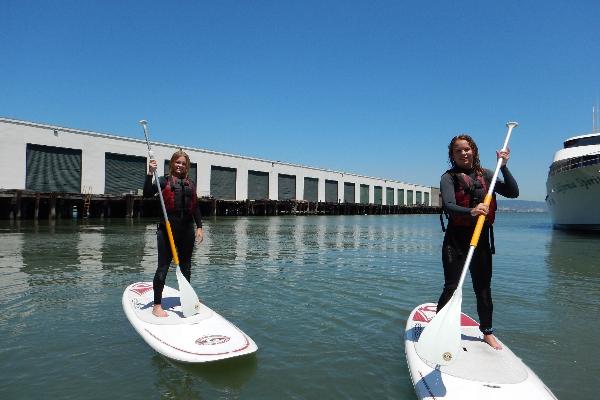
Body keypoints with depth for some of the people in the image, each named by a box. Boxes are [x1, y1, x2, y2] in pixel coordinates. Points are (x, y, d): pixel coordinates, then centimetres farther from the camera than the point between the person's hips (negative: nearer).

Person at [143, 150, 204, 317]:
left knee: (186, 267, 14)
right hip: (168, 229, -5)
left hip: (187, 229, 5)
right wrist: (150, 174, -21)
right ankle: (157, 305, 7)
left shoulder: (190, 184, 14)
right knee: (163, 267, -2)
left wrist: (199, 227, 8)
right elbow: (147, 193, -13)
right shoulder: (165, 181, 1)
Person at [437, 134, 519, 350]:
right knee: (451, 287, -4)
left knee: (483, 288, 12)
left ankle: (487, 332, 28)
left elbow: (513, 193, 1)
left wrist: (503, 166, -7)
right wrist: (471, 211, -38)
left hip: (481, 238, 4)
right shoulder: (449, 177, -5)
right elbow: (448, 206, -20)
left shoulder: (486, 175, 8)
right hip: (456, 238, -3)